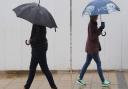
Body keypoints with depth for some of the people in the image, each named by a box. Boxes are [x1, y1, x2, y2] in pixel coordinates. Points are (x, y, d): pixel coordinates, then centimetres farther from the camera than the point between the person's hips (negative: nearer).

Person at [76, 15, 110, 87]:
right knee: (98, 63, -1)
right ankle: (103, 81, 7)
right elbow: (92, 37, -24)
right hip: (92, 48, -9)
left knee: (87, 63, 14)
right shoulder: (91, 25, -18)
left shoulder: (93, 24, 10)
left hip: (91, 48, 9)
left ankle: (80, 79, 20)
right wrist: (100, 30, -23)